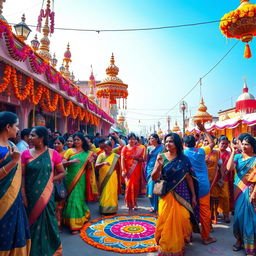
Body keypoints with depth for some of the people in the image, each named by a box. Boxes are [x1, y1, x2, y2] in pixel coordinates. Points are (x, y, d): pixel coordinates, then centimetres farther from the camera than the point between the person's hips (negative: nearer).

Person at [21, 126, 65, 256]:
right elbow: (22, 176, -4)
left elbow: (62, 172, 2)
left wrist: (50, 179, -10)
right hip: (31, 195, 1)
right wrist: (23, 195, -9)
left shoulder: (53, 153, -5)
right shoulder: (26, 153, -3)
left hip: (46, 195, -1)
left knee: (47, 221, 10)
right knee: (33, 221, 13)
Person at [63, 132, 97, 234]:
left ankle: (76, 223, 17)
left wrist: (89, 163, -12)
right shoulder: (69, 151, 1)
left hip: (81, 180, 1)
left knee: (78, 198, 3)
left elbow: (88, 169, 8)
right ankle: (73, 224, 18)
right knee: (72, 199, 2)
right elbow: (62, 163, -8)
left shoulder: (87, 153, 6)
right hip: (70, 179, 0)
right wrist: (71, 161, -25)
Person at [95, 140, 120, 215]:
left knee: (112, 192, 5)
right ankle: (104, 209, 16)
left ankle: (112, 208, 17)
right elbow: (96, 165, -14)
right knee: (104, 192, 5)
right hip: (103, 177, 0)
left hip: (112, 177, 0)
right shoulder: (101, 155, -1)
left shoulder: (115, 156, 0)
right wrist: (103, 163, -31)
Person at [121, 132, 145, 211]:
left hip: (136, 170, 2)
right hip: (128, 170, -1)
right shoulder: (125, 148, 2)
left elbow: (142, 159, 7)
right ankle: (129, 203, 15)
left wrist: (136, 158, -13)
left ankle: (134, 203, 22)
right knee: (129, 186, -3)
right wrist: (123, 170, -13)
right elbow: (122, 160, -4)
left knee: (135, 186, 4)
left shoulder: (139, 149, 6)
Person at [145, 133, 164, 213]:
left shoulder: (161, 147, -1)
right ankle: (153, 206, 20)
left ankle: (157, 207, 6)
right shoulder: (149, 148, 10)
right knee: (150, 187, 6)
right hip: (150, 169, 4)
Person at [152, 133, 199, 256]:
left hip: (182, 195, 1)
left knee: (181, 219, 5)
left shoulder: (184, 159, -2)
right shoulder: (161, 157, -5)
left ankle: (179, 245, 31)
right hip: (166, 195, -1)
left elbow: (189, 178, 4)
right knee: (167, 221, 4)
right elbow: (154, 177, -8)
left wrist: (193, 196, 4)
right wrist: (159, 165, -24)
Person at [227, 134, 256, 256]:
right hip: (239, 190, 4)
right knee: (238, 214, 12)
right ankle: (240, 240, 30)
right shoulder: (238, 156, 3)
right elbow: (229, 168, -14)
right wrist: (233, 152, -14)